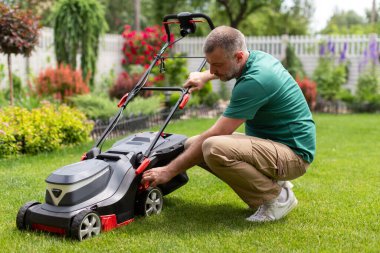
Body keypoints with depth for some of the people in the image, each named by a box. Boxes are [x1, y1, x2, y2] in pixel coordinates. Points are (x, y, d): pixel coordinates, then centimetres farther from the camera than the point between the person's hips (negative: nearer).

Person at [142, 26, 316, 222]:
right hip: (268, 141, 10)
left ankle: (276, 197, -10)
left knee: (213, 148, -34)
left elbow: (215, 134, -25)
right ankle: (269, 181, 9)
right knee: (192, 145, 3)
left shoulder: (255, 81, -26)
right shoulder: (255, 57, 1)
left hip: (294, 154, -10)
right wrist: (204, 76, 21)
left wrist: (169, 170, -20)